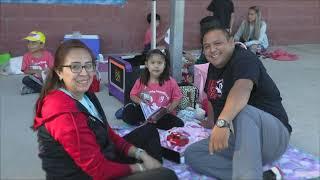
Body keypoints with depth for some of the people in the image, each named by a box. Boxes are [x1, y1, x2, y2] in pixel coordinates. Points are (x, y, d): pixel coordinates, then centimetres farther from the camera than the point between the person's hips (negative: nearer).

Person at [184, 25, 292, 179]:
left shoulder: (244, 58, -16)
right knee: (192, 154, -13)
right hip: (236, 139, 9)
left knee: (243, 112, -39)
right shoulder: (214, 67, 11)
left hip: (273, 134, -8)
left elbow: (242, 88, -39)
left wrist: (222, 122, -55)